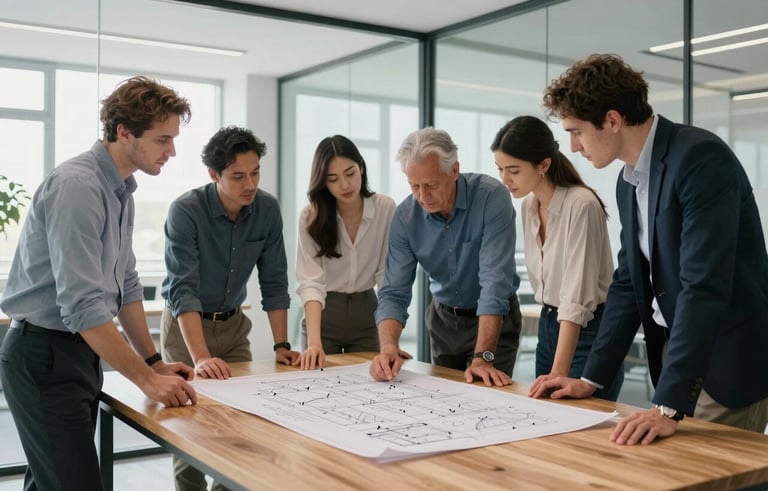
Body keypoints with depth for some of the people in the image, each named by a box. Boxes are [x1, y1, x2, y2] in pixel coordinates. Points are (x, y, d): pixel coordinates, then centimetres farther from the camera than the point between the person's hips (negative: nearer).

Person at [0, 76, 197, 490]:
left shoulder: (121, 191, 9)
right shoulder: (77, 185, -21)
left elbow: (126, 285, 15)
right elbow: (82, 305, -27)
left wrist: (154, 362, 11)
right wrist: (147, 380, -23)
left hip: (80, 352, 9)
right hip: (44, 356, -9)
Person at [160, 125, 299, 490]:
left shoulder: (268, 209, -10)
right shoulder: (185, 211, -24)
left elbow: (274, 282, -6)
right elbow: (183, 290, -30)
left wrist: (281, 345, -12)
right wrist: (201, 357, -39)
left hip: (233, 324, 4)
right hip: (185, 324, -4)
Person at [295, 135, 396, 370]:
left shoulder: (385, 209, -11)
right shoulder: (311, 217, -13)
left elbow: (387, 275, -11)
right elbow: (311, 282, -22)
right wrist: (314, 342, -34)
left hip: (366, 314, 1)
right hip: (323, 315, -1)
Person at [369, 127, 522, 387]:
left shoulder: (491, 197, -26)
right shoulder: (405, 216, -14)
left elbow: (495, 280, -31)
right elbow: (394, 293, -14)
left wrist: (483, 357, -36)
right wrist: (388, 346, -33)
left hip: (494, 320, -4)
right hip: (444, 318, 4)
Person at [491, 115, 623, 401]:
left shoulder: (580, 205, -22)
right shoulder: (529, 206, 3)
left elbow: (576, 296, -28)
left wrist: (559, 372, -33)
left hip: (588, 328, -7)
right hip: (549, 323, 8)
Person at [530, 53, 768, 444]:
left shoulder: (700, 158, -21)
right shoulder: (628, 180, 6)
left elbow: (704, 286, -28)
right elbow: (628, 281, 11)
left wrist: (668, 406, -30)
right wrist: (592, 378, 8)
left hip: (727, 360, -8)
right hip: (674, 352, 8)